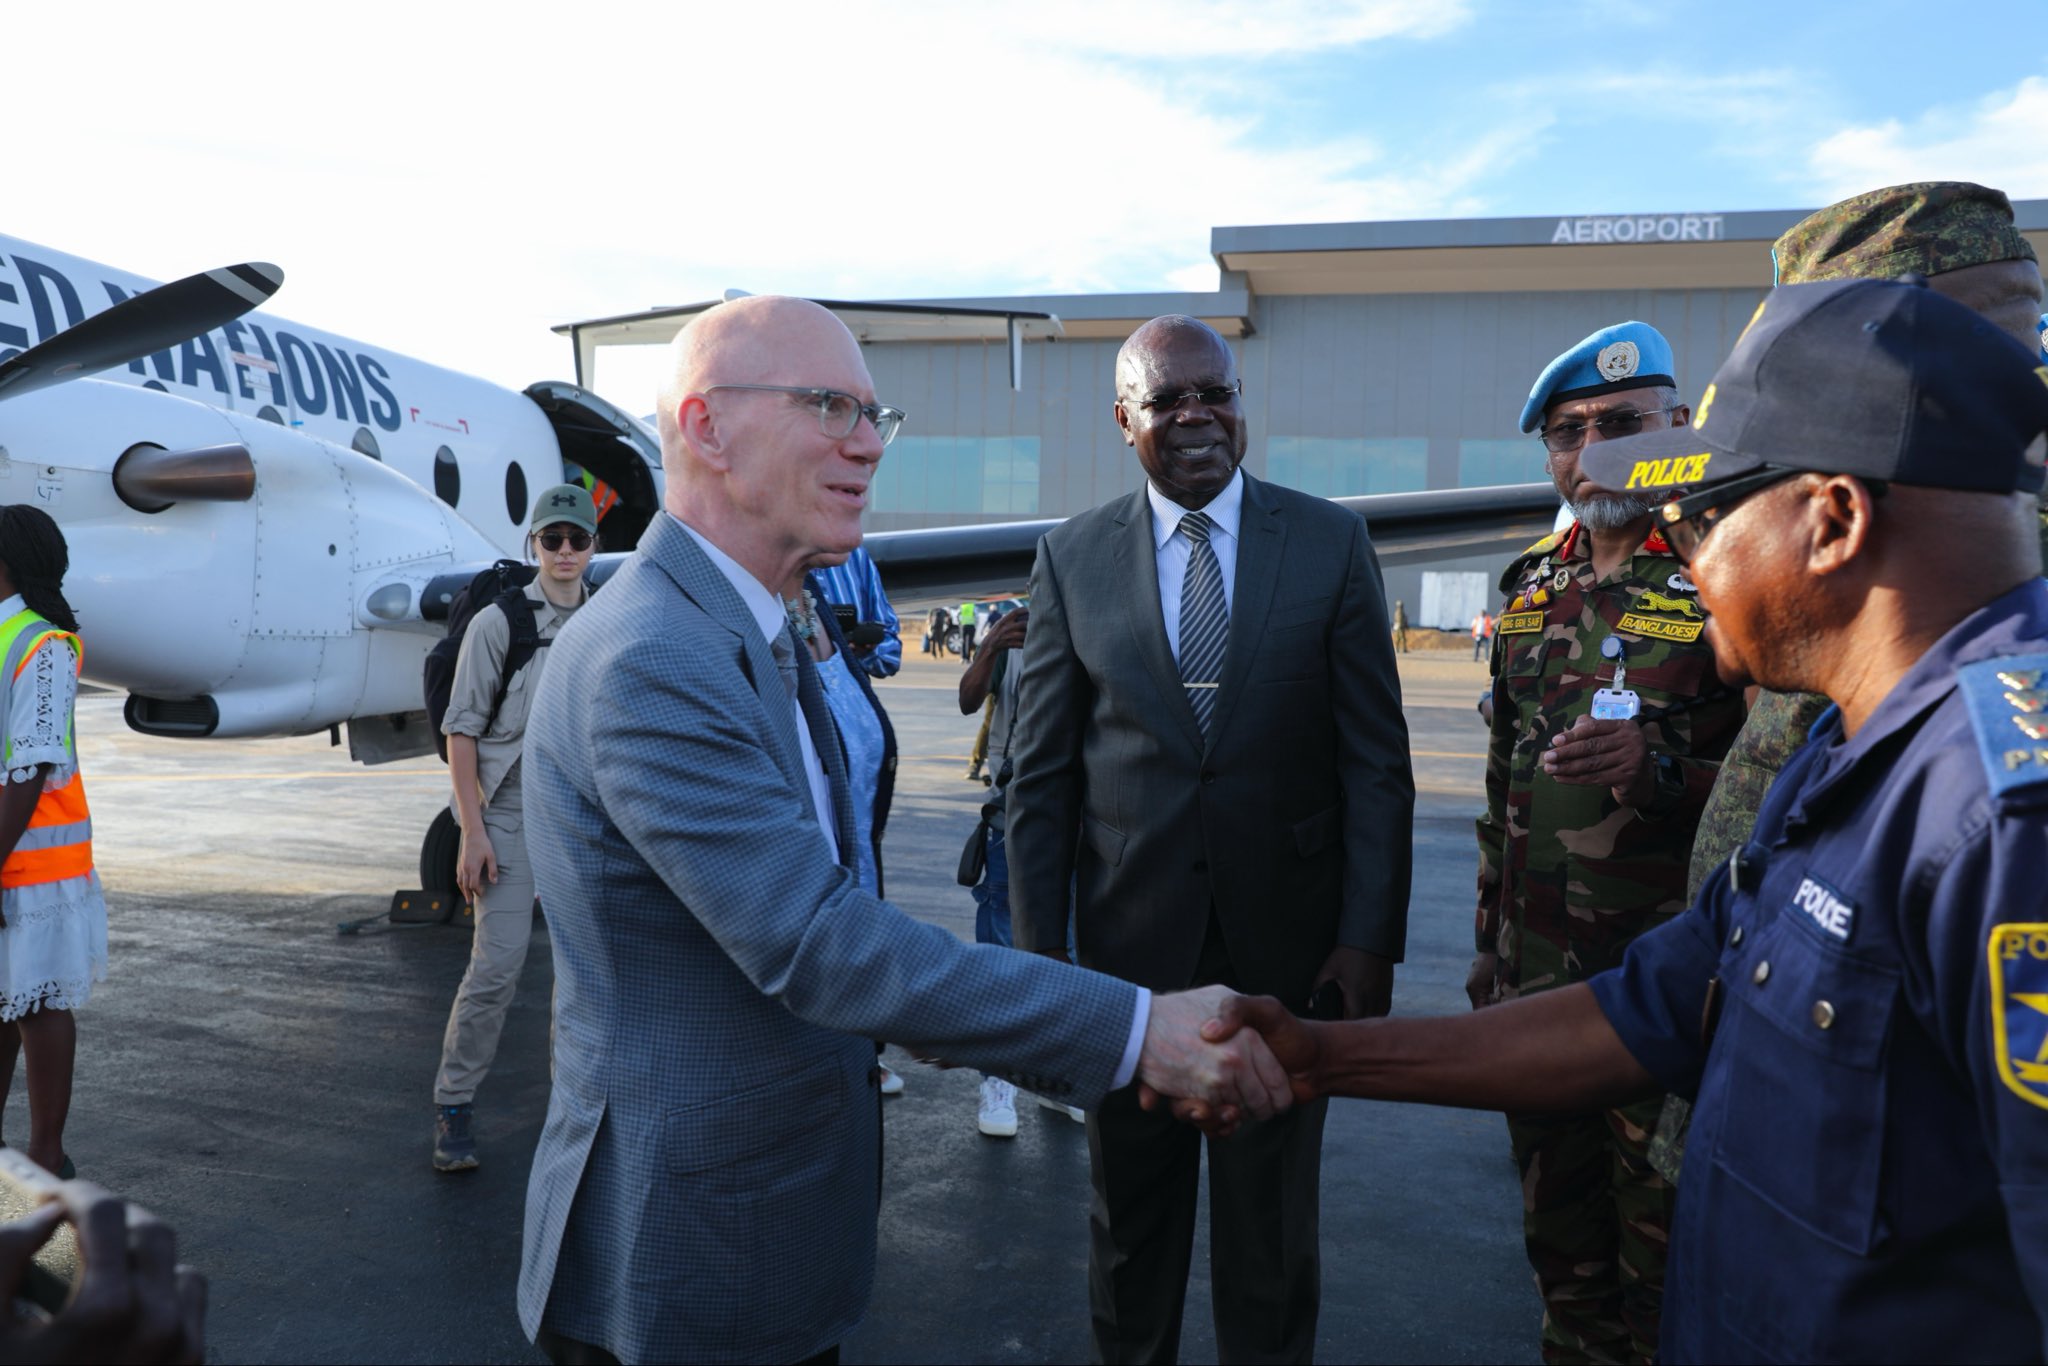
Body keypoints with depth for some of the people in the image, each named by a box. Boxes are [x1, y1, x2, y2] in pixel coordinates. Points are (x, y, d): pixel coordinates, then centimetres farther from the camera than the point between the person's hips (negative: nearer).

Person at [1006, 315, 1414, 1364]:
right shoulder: (1072, 557, -1)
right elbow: (1041, 776, 0)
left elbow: (1377, 761, -2)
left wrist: (1370, 938, -8)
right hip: (1129, 944, 1)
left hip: (1287, 946, 0)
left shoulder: (1331, 542, -3)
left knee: (1272, 1221, 18)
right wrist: (1038, 953, -2)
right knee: (1129, 1217, 20)